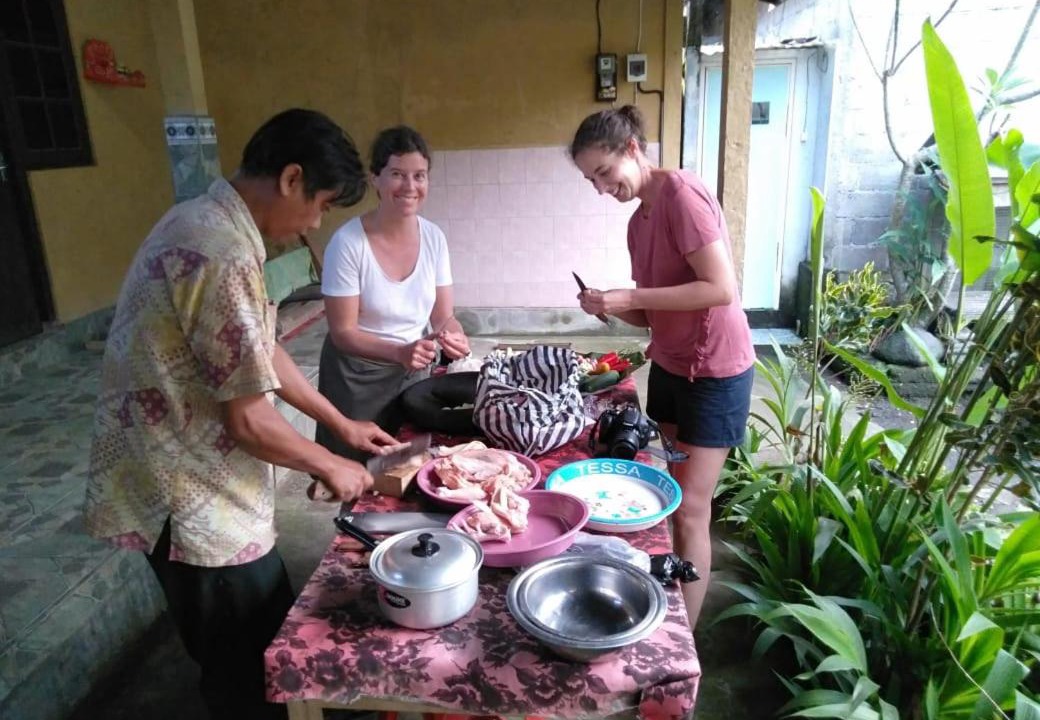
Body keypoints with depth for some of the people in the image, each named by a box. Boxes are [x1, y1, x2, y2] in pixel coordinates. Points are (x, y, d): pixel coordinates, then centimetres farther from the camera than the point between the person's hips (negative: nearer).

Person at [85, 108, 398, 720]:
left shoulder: (206, 223, 5)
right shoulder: (225, 255, -28)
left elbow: (263, 353, 13)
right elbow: (249, 421, -23)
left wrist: (343, 425, 16)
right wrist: (330, 467, -6)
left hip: (196, 478, 9)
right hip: (193, 501, -9)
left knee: (270, 637, 24)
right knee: (252, 670, 11)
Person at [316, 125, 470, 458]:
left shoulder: (433, 237, -6)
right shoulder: (348, 242, -20)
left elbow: (444, 315, -1)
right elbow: (343, 333, -17)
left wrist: (453, 336, -23)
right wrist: (400, 352, -32)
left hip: (414, 372, 4)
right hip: (356, 376, -4)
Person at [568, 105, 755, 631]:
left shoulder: (681, 193, -16)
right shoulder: (639, 222, 9)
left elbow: (722, 289, -24)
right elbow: (654, 315, 12)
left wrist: (629, 297, -23)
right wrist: (611, 307, -8)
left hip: (715, 373, -8)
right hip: (668, 367, 8)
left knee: (689, 510, -3)